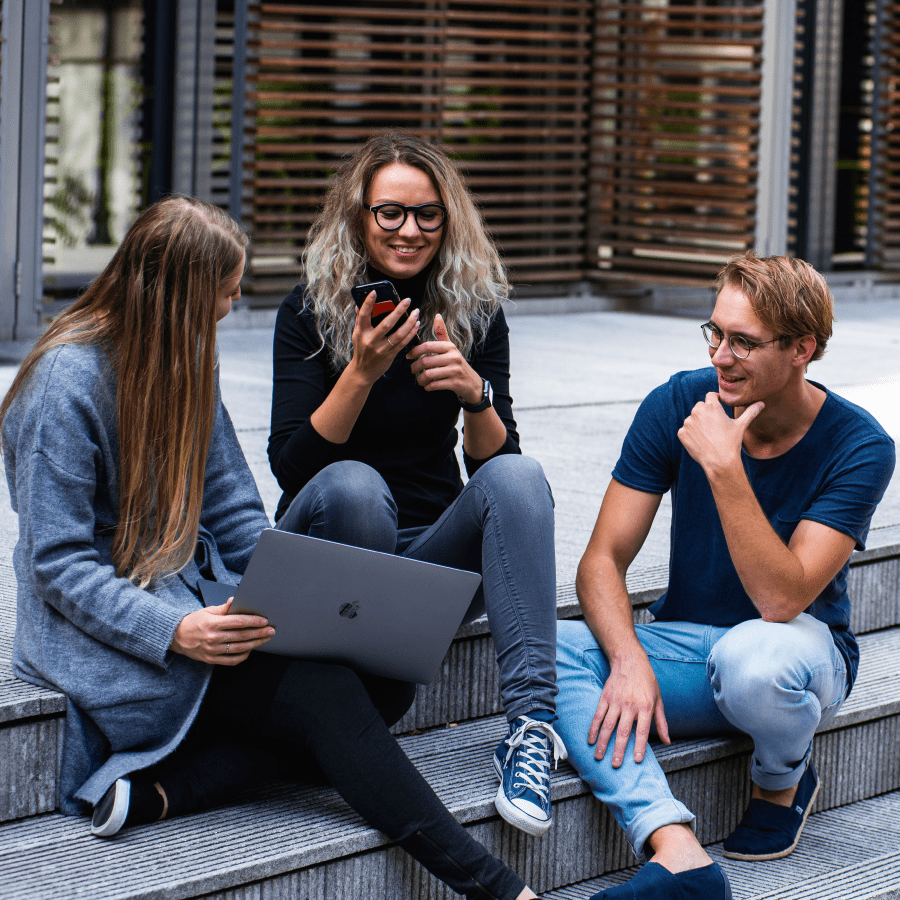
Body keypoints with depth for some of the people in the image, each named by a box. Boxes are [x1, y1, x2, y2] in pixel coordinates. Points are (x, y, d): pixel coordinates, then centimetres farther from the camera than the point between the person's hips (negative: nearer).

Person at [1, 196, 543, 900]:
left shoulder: (185, 362, 12)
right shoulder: (66, 383, -13)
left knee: (386, 677, -18)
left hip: (199, 599, 8)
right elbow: (59, 565, -16)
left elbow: (237, 519, 13)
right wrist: (173, 630, -30)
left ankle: (156, 790, -26)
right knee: (322, 690, -26)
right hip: (105, 631, -8)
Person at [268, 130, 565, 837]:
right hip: (327, 549, -2)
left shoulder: (475, 313, 2)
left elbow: (494, 461, -4)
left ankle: (532, 719, -39)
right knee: (352, 485, -35)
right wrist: (361, 373, -27)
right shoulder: (309, 313, -5)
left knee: (518, 476, -28)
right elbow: (291, 466, -14)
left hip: (434, 553, 2)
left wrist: (474, 393, -24)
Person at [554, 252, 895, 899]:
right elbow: (602, 561, -8)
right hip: (684, 644, 3)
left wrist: (724, 468, -33)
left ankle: (783, 780, -3)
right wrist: (629, 662, -27)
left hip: (801, 648, -3)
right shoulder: (677, 405, -7)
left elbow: (780, 600, -26)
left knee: (750, 657, -40)